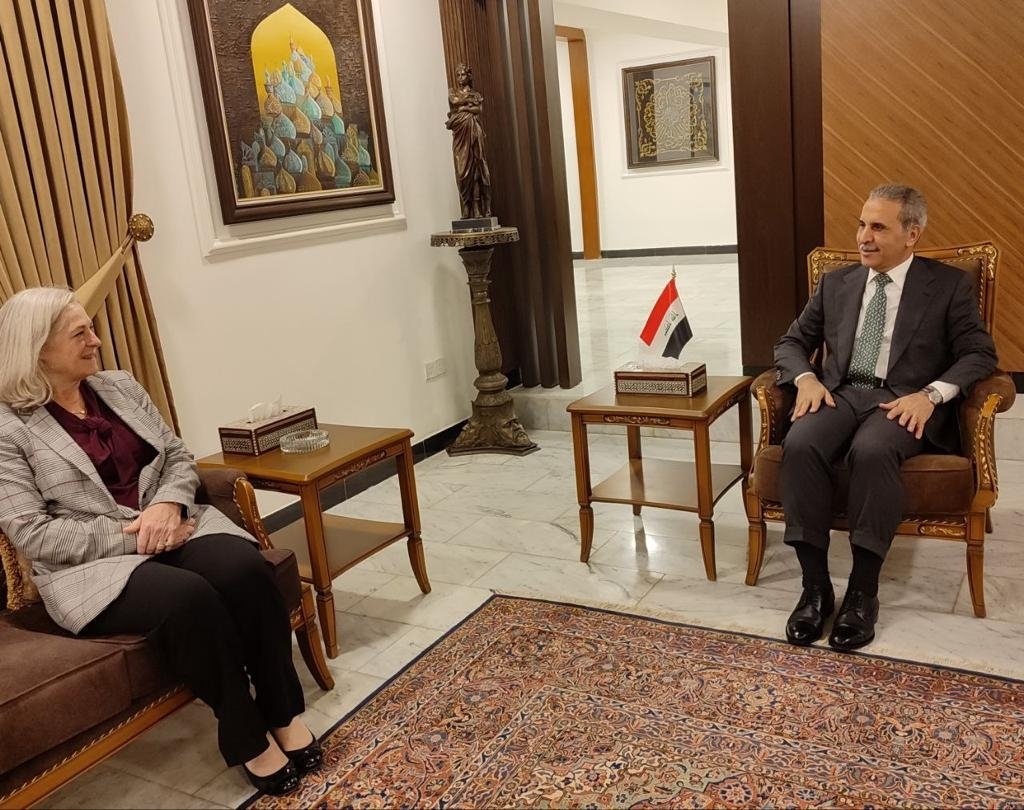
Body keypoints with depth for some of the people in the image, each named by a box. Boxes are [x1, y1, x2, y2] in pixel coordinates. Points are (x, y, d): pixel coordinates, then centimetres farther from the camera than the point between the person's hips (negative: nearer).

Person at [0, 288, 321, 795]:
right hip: (90, 563, -4)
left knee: (246, 569, -27)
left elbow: (179, 457, 12)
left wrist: (168, 505, -11)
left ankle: (284, 715, -13)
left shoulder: (120, 386, 12)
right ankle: (246, 739, -15)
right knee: (188, 597, -34)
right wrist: (127, 536, -19)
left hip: (172, 527, 5)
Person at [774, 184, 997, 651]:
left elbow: (979, 354, 2)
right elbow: (791, 343, 18)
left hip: (905, 402, -3)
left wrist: (931, 394, -17)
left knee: (872, 450, -38)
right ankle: (815, 585, -23)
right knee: (800, 443, -32)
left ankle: (863, 591, -25)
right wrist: (805, 378, -5)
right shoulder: (836, 284, 18)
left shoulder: (950, 285, 8)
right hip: (840, 395, 3)